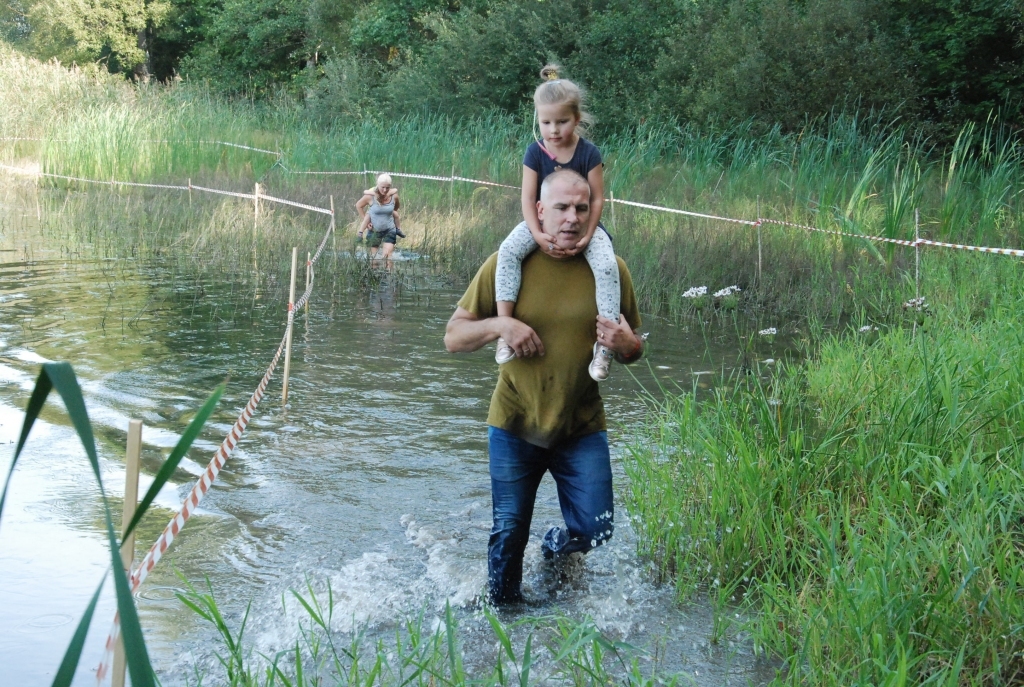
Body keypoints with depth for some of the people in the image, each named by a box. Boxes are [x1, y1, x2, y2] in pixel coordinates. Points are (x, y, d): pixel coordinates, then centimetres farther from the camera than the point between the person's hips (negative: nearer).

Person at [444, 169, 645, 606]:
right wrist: (498, 325, -23)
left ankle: (555, 547, 36)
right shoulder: (506, 264, -8)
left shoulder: (610, 269, -5)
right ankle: (502, 611, 35)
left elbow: (634, 350, 6)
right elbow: (453, 337, -4)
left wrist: (624, 345, -18)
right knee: (508, 537, 8)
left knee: (594, 531, 0)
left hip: (582, 428, 1)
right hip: (515, 426, -1)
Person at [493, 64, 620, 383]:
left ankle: (605, 342, -23)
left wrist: (587, 235, -21)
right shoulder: (535, 153, -5)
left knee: (606, 265, -28)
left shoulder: (589, 153, -8)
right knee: (508, 250, -27)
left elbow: (597, 198, -8)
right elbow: (528, 198, -8)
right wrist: (538, 234, -23)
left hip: (583, 224, -1)